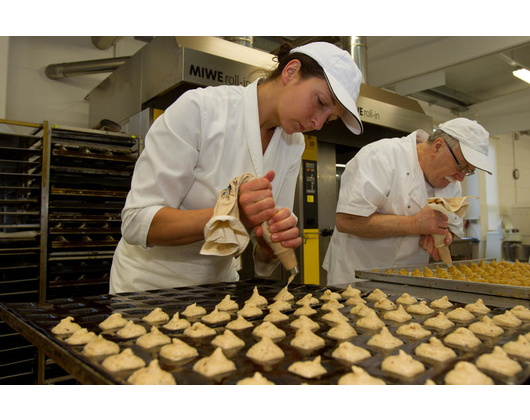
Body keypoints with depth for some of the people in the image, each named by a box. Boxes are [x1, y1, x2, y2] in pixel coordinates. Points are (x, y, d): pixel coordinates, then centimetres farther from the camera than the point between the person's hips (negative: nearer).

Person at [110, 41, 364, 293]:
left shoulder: (293, 145, -2)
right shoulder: (198, 109, -20)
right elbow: (136, 223, -22)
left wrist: (271, 248, -25)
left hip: (219, 279, 4)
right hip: (149, 283, -3)